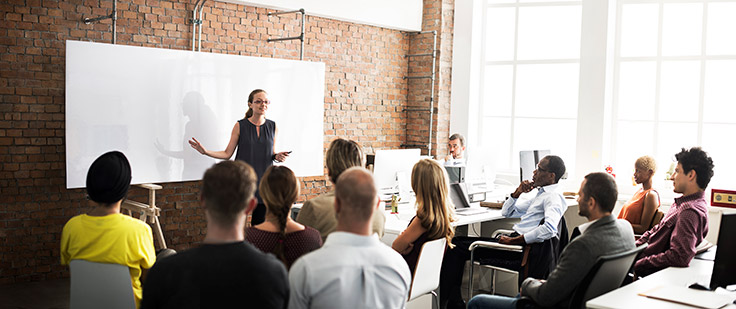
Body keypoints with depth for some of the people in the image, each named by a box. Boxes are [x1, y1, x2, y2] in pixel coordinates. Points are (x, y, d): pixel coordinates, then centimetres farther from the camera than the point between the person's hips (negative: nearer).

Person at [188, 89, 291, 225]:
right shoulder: (240, 126, -2)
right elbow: (227, 153, 0)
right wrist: (205, 151, -11)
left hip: (263, 180, 2)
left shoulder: (273, 127, 5)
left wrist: (277, 156, -5)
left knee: (260, 224, 5)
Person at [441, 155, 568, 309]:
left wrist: (513, 240, -25)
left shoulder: (553, 198, -10)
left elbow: (549, 228, -30)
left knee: (457, 246, -12)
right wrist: (518, 192, 9)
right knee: (458, 241, 5)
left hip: (520, 250, -10)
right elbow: (506, 212, 28)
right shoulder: (540, 195, 21)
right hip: (515, 240, 10)